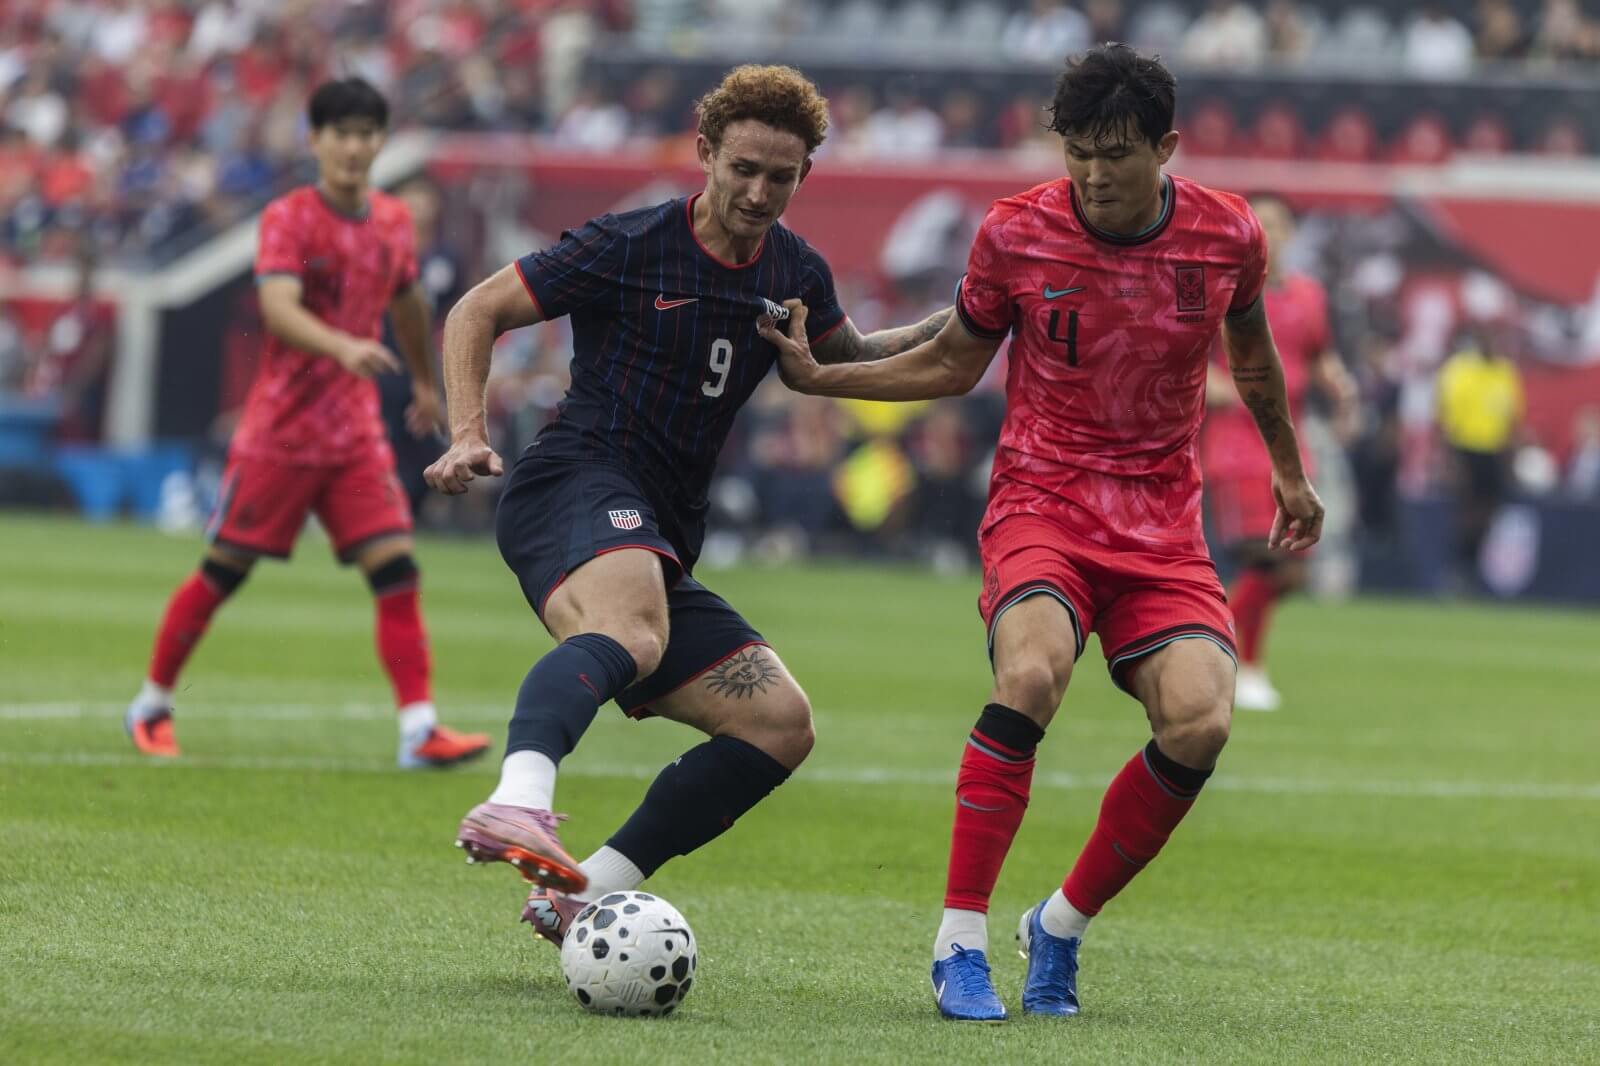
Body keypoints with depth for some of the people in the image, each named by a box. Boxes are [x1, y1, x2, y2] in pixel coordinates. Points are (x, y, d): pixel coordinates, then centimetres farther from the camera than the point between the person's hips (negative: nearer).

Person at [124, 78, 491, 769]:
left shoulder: (393, 222, 6)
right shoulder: (289, 219, -12)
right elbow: (278, 308, -28)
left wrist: (425, 381, 36)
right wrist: (344, 347, -45)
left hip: (356, 434, 4)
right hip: (280, 428, -4)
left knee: (395, 570, -9)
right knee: (224, 569, 4)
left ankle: (419, 730, -12)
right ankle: (151, 706, 21)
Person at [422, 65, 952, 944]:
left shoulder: (795, 275, 15)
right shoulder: (629, 247, -3)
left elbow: (848, 362, 36)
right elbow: (477, 313, 3)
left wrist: (957, 324, 20)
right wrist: (469, 435, -11)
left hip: (662, 541, 8)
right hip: (575, 484, -8)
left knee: (780, 721, -4)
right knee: (631, 629, -40)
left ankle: (586, 896, -8)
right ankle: (517, 802, -68)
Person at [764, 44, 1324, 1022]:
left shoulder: (1229, 236, -2)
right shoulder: (1016, 234, -6)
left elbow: (1250, 348, 20)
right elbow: (954, 363, 10)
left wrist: (1289, 471, 30)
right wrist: (819, 378, 0)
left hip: (1163, 520, 2)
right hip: (1041, 501, -2)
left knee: (1199, 724, -21)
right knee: (1031, 675, -32)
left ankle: (1062, 925, 2)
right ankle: (961, 943, -22)